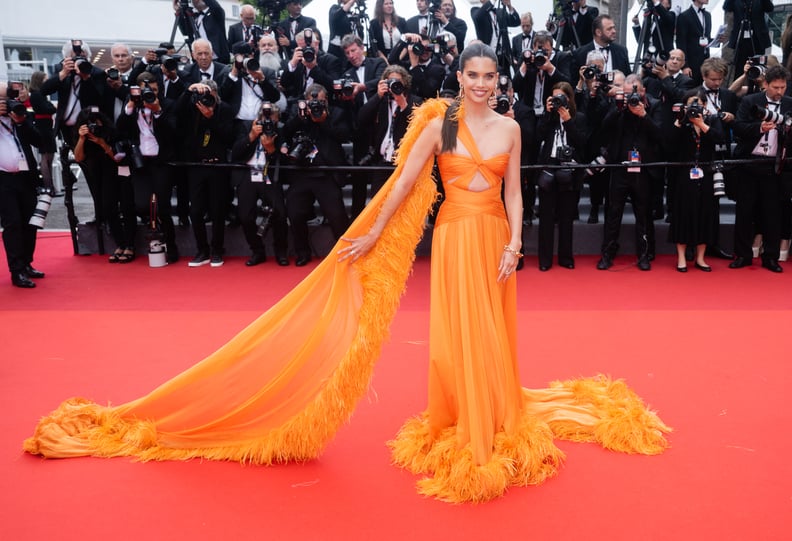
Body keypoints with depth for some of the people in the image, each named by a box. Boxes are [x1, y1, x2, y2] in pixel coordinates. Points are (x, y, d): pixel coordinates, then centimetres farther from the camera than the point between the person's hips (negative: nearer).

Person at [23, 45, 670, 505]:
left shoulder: (510, 127, 6)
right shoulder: (439, 123, -3)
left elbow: (513, 191, 6)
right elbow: (404, 183, -3)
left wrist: (514, 243, -5)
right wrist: (372, 235, -4)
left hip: (496, 240, 3)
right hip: (456, 238, -3)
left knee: (494, 340, 10)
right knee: (458, 340, 0)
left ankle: (498, 425, 28)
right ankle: (461, 435, 16)